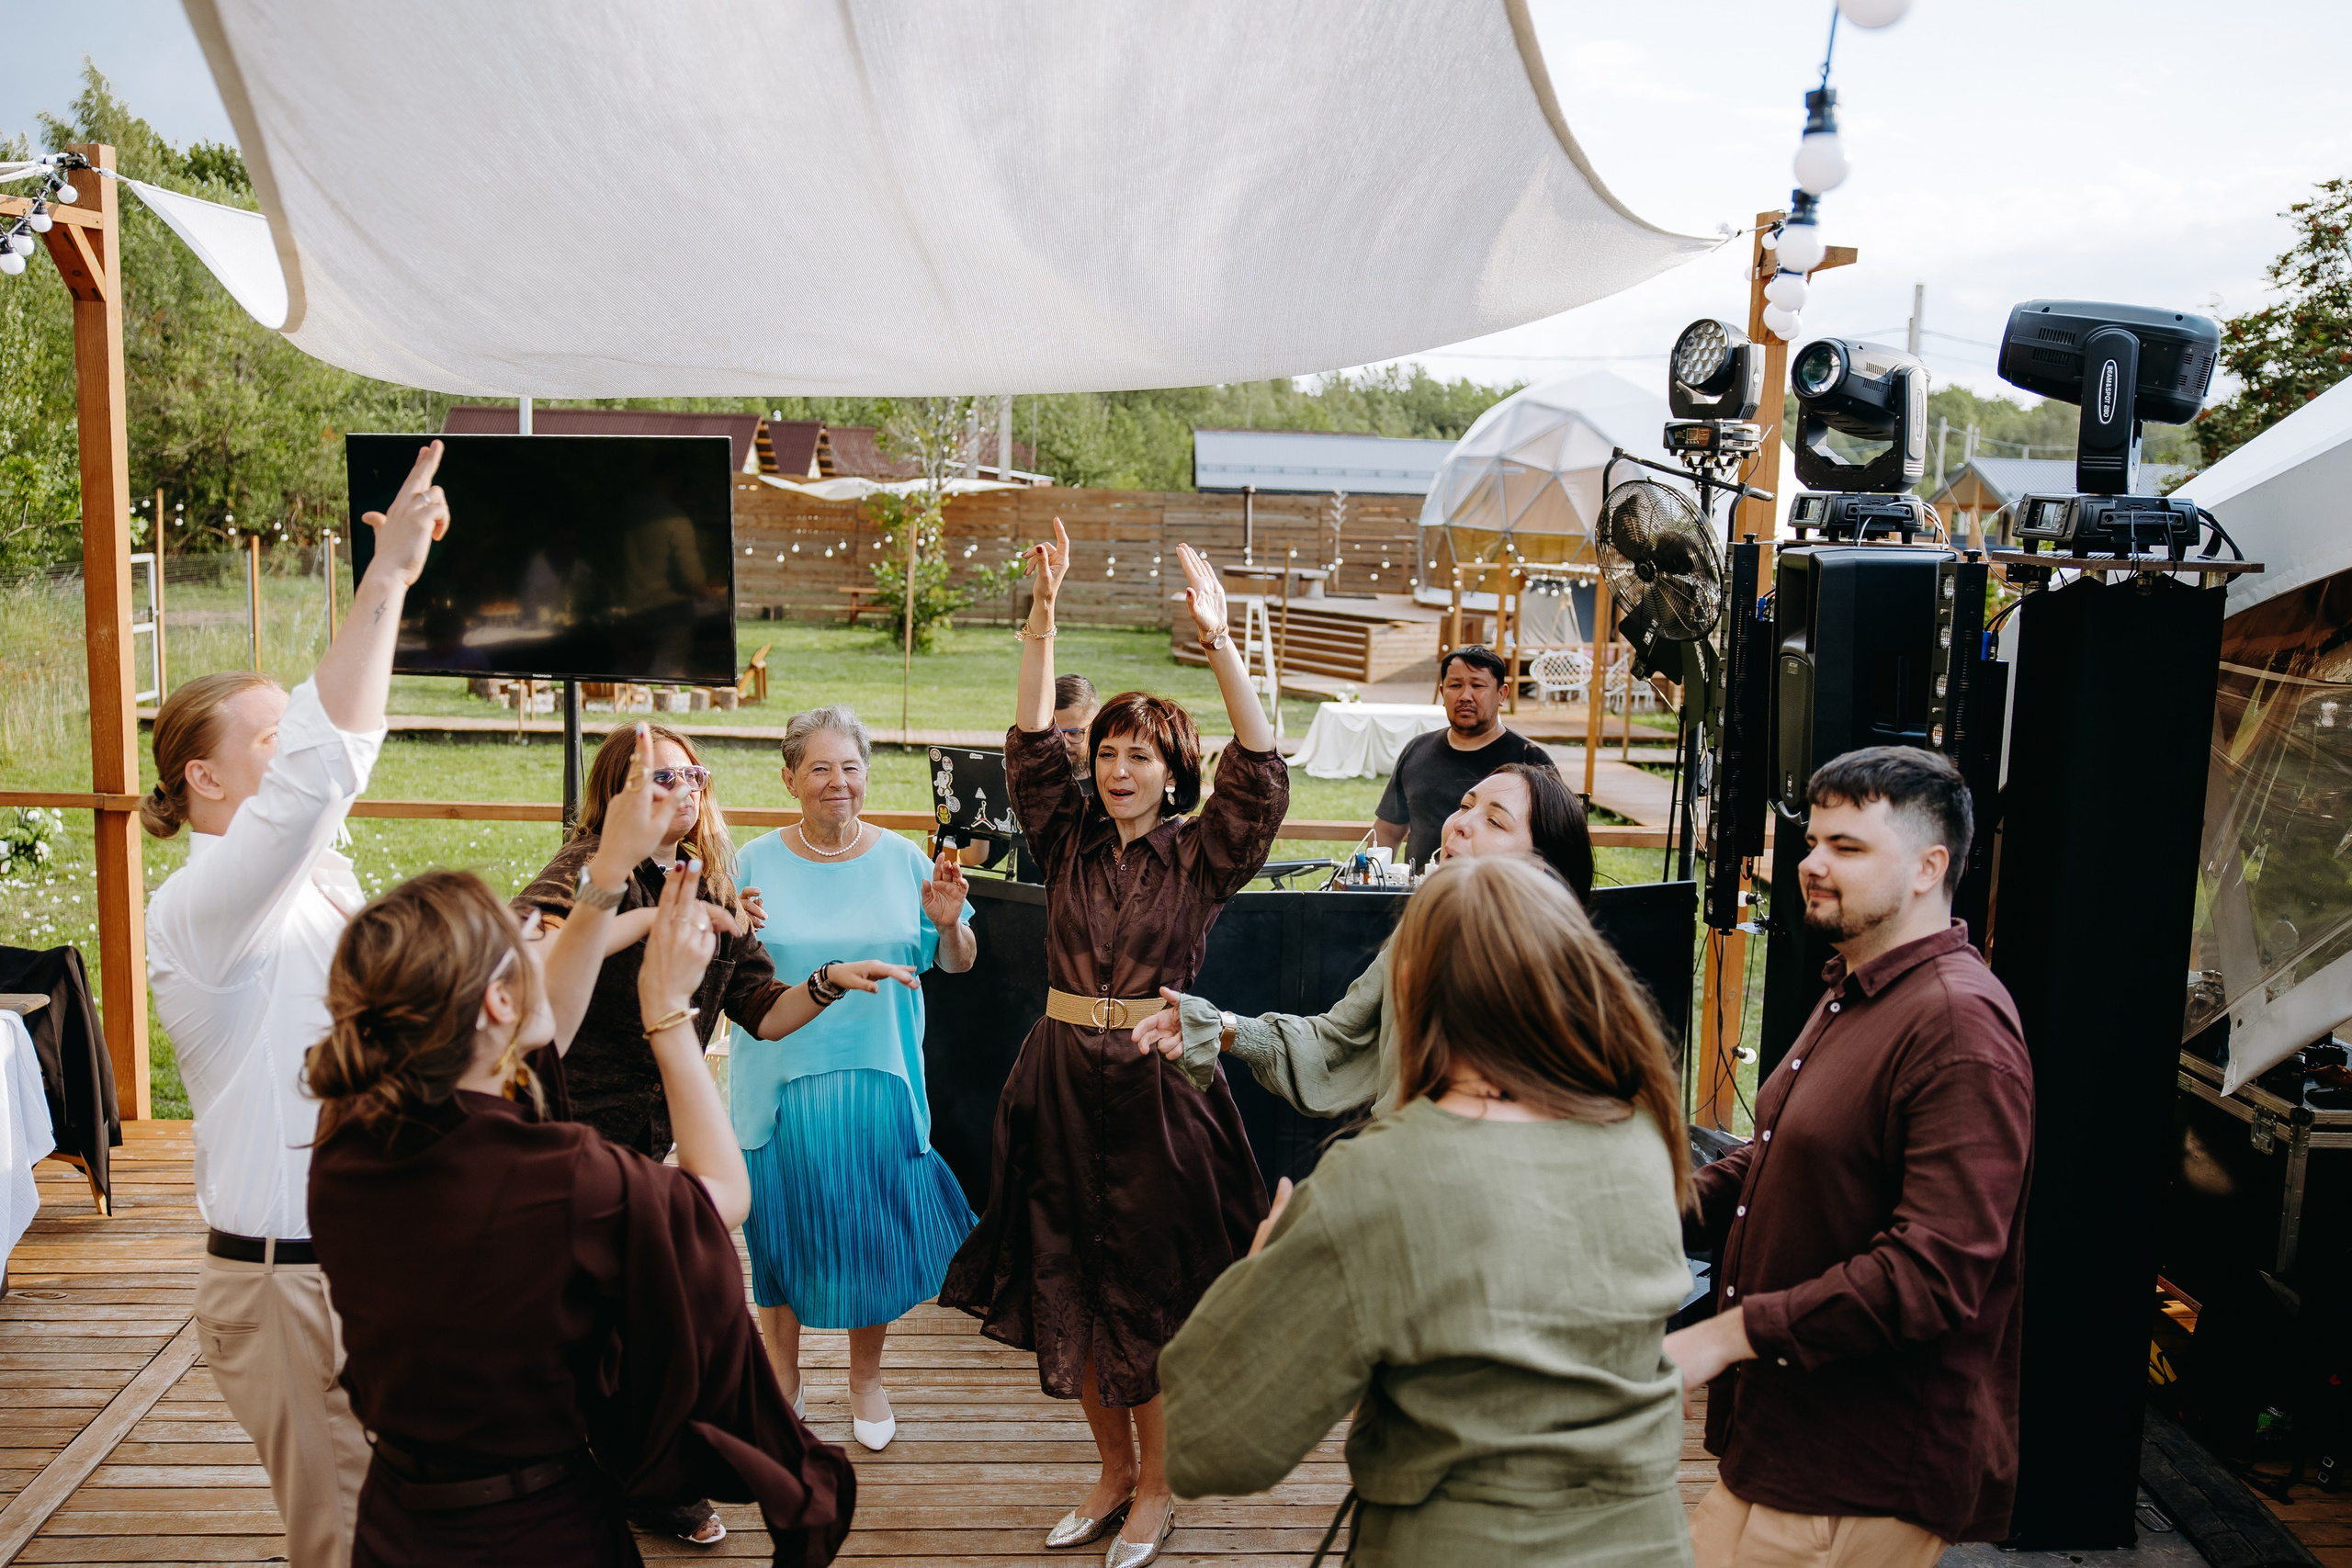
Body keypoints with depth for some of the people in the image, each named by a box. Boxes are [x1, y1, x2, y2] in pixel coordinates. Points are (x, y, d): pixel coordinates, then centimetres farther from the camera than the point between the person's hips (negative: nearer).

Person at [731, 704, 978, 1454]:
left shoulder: (901, 858, 0)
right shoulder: (757, 863, -2)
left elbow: (958, 963, 6)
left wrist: (950, 922, -16)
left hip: (878, 1078, 1)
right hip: (784, 1076, 0)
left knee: (873, 1229, 10)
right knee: (783, 1228, 11)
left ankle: (866, 1377, 33)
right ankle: (782, 1377, 33)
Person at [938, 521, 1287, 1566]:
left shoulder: (1199, 854, -2)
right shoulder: (1069, 842, 6)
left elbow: (1260, 773, -16)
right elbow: (1030, 744, -3)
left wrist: (1218, 644, -25)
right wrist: (1042, 619, -12)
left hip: (1158, 1087, -3)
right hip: (1063, 1079, 4)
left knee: (1150, 1290, 5)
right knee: (1068, 1285, 12)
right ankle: (1113, 1471, 31)